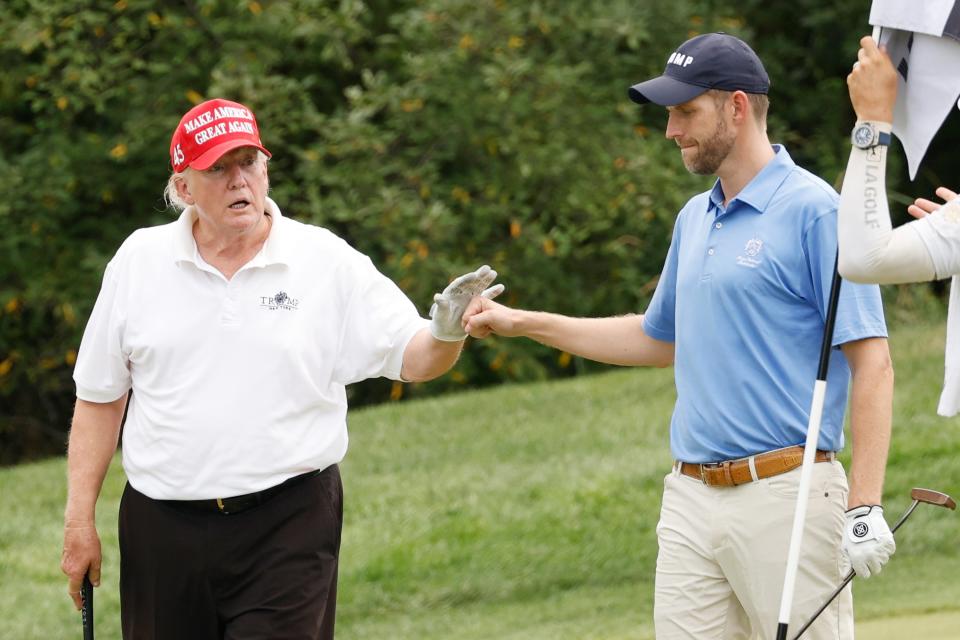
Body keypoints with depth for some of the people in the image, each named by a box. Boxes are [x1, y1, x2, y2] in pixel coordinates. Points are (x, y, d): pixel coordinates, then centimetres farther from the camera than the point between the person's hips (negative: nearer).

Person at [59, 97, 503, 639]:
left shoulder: (327, 260, 0)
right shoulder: (140, 261, 4)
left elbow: (411, 357, -1)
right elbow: (100, 397, 9)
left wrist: (446, 333, -25)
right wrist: (79, 519, 6)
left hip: (288, 531, -2)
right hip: (162, 528, 2)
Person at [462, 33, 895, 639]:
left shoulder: (813, 211, -8)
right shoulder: (695, 219, 17)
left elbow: (872, 363, -12)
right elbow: (660, 338, 32)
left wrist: (864, 507, -19)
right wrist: (523, 322, 29)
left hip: (784, 495, -8)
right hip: (691, 498, 8)